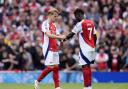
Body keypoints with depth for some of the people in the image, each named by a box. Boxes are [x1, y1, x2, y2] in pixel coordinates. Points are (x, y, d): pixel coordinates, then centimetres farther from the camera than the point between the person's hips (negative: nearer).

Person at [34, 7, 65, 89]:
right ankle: (38, 81, 7)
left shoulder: (54, 25, 14)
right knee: (50, 67, -10)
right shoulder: (45, 24, -11)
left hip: (54, 48, 8)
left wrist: (62, 38, -2)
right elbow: (49, 35, -24)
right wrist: (60, 37, -31)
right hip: (48, 48, -8)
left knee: (56, 67, 6)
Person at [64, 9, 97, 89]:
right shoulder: (91, 23, 11)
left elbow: (71, 34, -8)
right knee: (88, 67, 14)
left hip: (85, 49, -8)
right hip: (91, 48, 8)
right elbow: (95, 37, 15)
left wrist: (63, 39, 4)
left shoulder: (80, 24, -11)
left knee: (85, 67, -6)